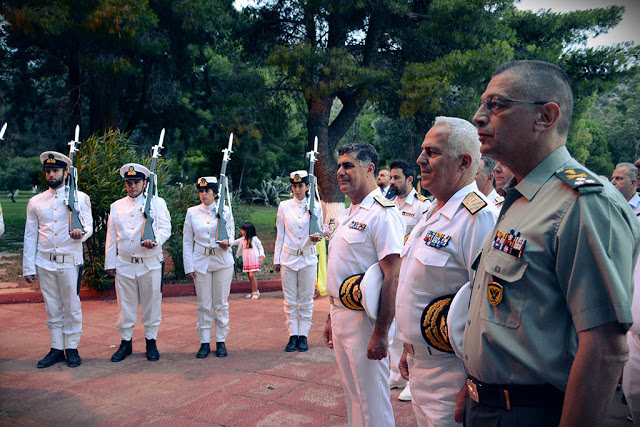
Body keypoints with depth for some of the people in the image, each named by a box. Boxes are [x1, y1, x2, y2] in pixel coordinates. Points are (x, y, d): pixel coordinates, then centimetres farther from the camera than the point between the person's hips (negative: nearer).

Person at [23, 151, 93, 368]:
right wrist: (28, 267, 4)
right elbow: (30, 236, 9)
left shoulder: (80, 198, 2)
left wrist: (81, 233, -29)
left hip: (70, 262, -2)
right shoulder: (35, 202, 9)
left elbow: (88, 226, -4)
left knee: (72, 307, 4)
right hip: (45, 263, 2)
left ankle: (72, 348, 16)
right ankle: (56, 349, 20)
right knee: (52, 308, 10)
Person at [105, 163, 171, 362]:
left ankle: (151, 342, 19)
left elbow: (165, 228, -6)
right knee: (125, 305, 7)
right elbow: (111, 237, 12)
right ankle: (125, 342, 20)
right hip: (124, 265, 2)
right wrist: (110, 263, 8)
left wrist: (155, 240, -27)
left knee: (152, 304, 5)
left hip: (151, 264, -2)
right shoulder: (116, 206, 12)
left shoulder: (157, 202, 3)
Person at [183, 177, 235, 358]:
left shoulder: (225, 211, 2)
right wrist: (189, 267, -2)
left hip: (222, 261, 0)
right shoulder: (192, 212, 4)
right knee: (204, 304, 4)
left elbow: (231, 234, 3)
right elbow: (187, 242, 4)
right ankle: (204, 343, 14)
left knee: (221, 303, 4)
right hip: (201, 262, 1)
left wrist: (226, 242, -22)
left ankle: (221, 341, 15)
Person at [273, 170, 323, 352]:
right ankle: (293, 335, 12)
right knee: (290, 300, 4)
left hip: (308, 258, -1)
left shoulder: (316, 206, 2)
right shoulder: (284, 206, 4)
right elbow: (280, 235, 7)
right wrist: (276, 259, 4)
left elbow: (317, 233, 1)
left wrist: (315, 238, -23)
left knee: (306, 299, 5)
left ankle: (303, 335, 14)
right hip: (288, 258, 1)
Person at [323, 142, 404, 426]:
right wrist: (331, 317, 19)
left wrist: (381, 333, -24)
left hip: (365, 318, -9)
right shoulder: (347, 215, 13)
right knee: (352, 394, 21)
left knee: (372, 402, 4)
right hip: (341, 314, 9)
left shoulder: (383, 213, -16)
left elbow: (393, 277, -22)